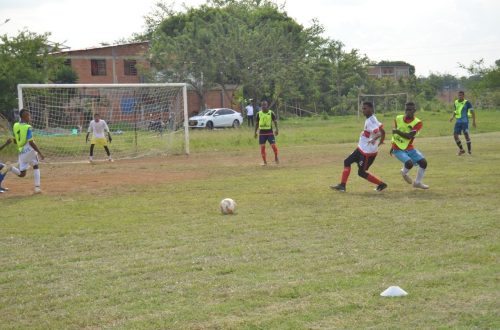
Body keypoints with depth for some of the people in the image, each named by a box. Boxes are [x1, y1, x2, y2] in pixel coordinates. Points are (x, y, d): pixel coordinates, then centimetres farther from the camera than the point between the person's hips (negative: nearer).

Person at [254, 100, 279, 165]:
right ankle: (264, 161, 11)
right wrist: (255, 132, 9)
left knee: (273, 145, -9)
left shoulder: (271, 113, -2)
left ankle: (276, 157, 16)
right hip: (262, 132, 2)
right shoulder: (259, 113, 3)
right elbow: (257, 123, 11)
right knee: (262, 146, 1)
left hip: (270, 132, -2)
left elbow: (275, 121, 0)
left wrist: (276, 129, -12)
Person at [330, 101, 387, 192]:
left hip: (368, 152, -10)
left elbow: (382, 132, -33)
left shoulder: (371, 121, -23)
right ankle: (342, 185, 17)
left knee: (361, 172, 2)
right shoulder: (370, 119, 7)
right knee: (347, 162, 14)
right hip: (361, 148, 10)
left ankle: (381, 184, 14)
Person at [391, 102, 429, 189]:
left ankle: (418, 182, 15)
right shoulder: (398, 119, -4)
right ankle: (404, 173, 11)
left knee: (423, 162, -7)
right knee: (409, 163, -25)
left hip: (409, 148, 2)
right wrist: (393, 145, 20)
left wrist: (398, 132, -29)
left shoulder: (417, 123, -12)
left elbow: (409, 136, -23)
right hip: (398, 149, -2)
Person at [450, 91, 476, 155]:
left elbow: (472, 112, -6)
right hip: (458, 121, 6)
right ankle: (461, 149, 13)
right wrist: (452, 117, 7)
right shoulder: (456, 102, 10)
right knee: (455, 135, -2)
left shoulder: (467, 103, -6)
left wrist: (474, 121, -11)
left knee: (466, 134, -15)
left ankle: (469, 150, 0)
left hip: (465, 121, -5)